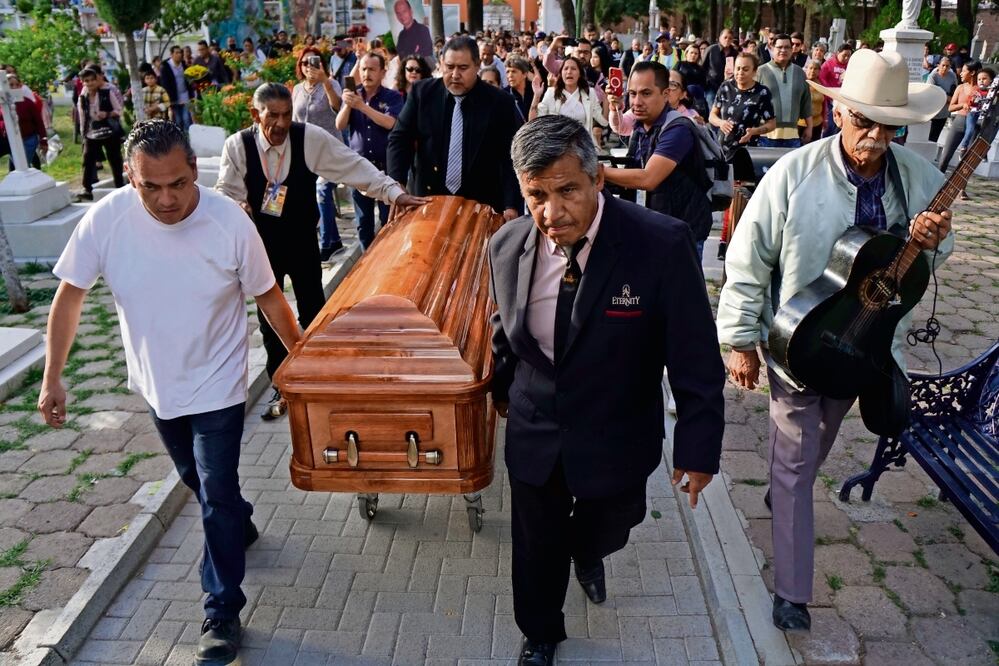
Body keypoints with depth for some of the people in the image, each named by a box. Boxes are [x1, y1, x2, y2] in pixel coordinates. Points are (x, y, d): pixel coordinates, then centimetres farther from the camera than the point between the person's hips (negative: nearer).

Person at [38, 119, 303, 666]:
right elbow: (69, 296, -6)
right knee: (196, 481, 24)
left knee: (216, 496, 0)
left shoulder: (230, 222, -23)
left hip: (216, 385, -3)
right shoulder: (106, 220, -18)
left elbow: (267, 297, -9)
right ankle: (239, 526, 55)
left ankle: (222, 613, 17)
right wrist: (52, 378, -6)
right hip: (156, 384, 4)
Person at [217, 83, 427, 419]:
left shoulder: (312, 138, -15)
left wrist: (393, 192, -22)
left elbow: (353, 165, -15)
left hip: (303, 241, 0)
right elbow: (226, 190, -5)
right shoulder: (236, 145, -13)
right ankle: (281, 389, 29)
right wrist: (236, 206, -27)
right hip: (262, 244, 1)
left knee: (313, 313, 11)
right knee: (269, 317, 11)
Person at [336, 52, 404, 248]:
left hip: (386, 167, -3)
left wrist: (363, 106, -26)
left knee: (389, 219, 1)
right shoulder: (353, 95, 8)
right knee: (363, 221, 9)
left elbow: (390, 123, -20)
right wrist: (347, 105, -20)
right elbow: (340, 125, -3)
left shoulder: (393, 97, -3)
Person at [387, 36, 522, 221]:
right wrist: (397, 185, -13)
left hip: (481, 206, -1)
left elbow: (510, 158, -7)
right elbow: (400, 138, 1)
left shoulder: (500, 102, -6)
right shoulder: (423, 92, -1)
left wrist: (511, 206, -18)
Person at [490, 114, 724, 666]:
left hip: (616, 440, -1)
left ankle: (587, 554, 63)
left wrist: (698, 447, -14)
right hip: (533, 435, 2)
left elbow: (696, 357, -18)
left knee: (607, 528, 24)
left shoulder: (662, 244, -25)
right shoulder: (507, 246, -13)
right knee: (537, 546, 18)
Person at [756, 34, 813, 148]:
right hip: (766, 133, -3)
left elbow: (806, 102, 16)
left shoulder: (799, 72, 14)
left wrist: (809, 127, 13)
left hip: (792, 134, 3)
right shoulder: (761, 71, 2)